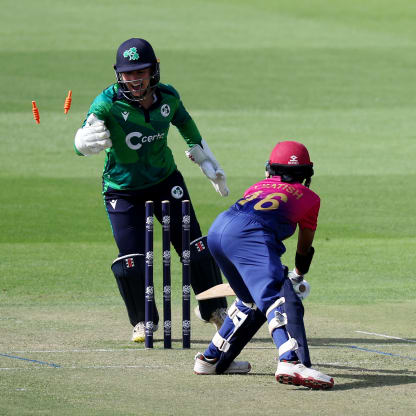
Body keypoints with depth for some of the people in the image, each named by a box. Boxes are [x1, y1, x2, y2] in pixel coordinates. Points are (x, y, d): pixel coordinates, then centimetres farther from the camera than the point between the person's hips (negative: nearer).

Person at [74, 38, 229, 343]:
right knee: (131, 263, -10)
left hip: (165, 181, 3)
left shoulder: (168, 97, -12)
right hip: (122, 189, -3)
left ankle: (215, 310, 24)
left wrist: (209, 165, 21)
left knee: (197, 249, 0)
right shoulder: (108, 103, -24)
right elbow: (82, 142, -36)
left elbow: (185, 124, 10)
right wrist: (86, 141, -62)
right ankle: (143, 322, 17)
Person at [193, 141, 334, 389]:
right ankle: (291, 362, -43)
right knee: (280, 299, -19)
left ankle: (212, 359, 33)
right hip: (249, 236, -6)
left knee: (253, 300, 26)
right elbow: (305, 250, 35)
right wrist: (297, 276, 55)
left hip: (216, 231, 6)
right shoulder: (309, 197, 25)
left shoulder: (258, 186, 36)